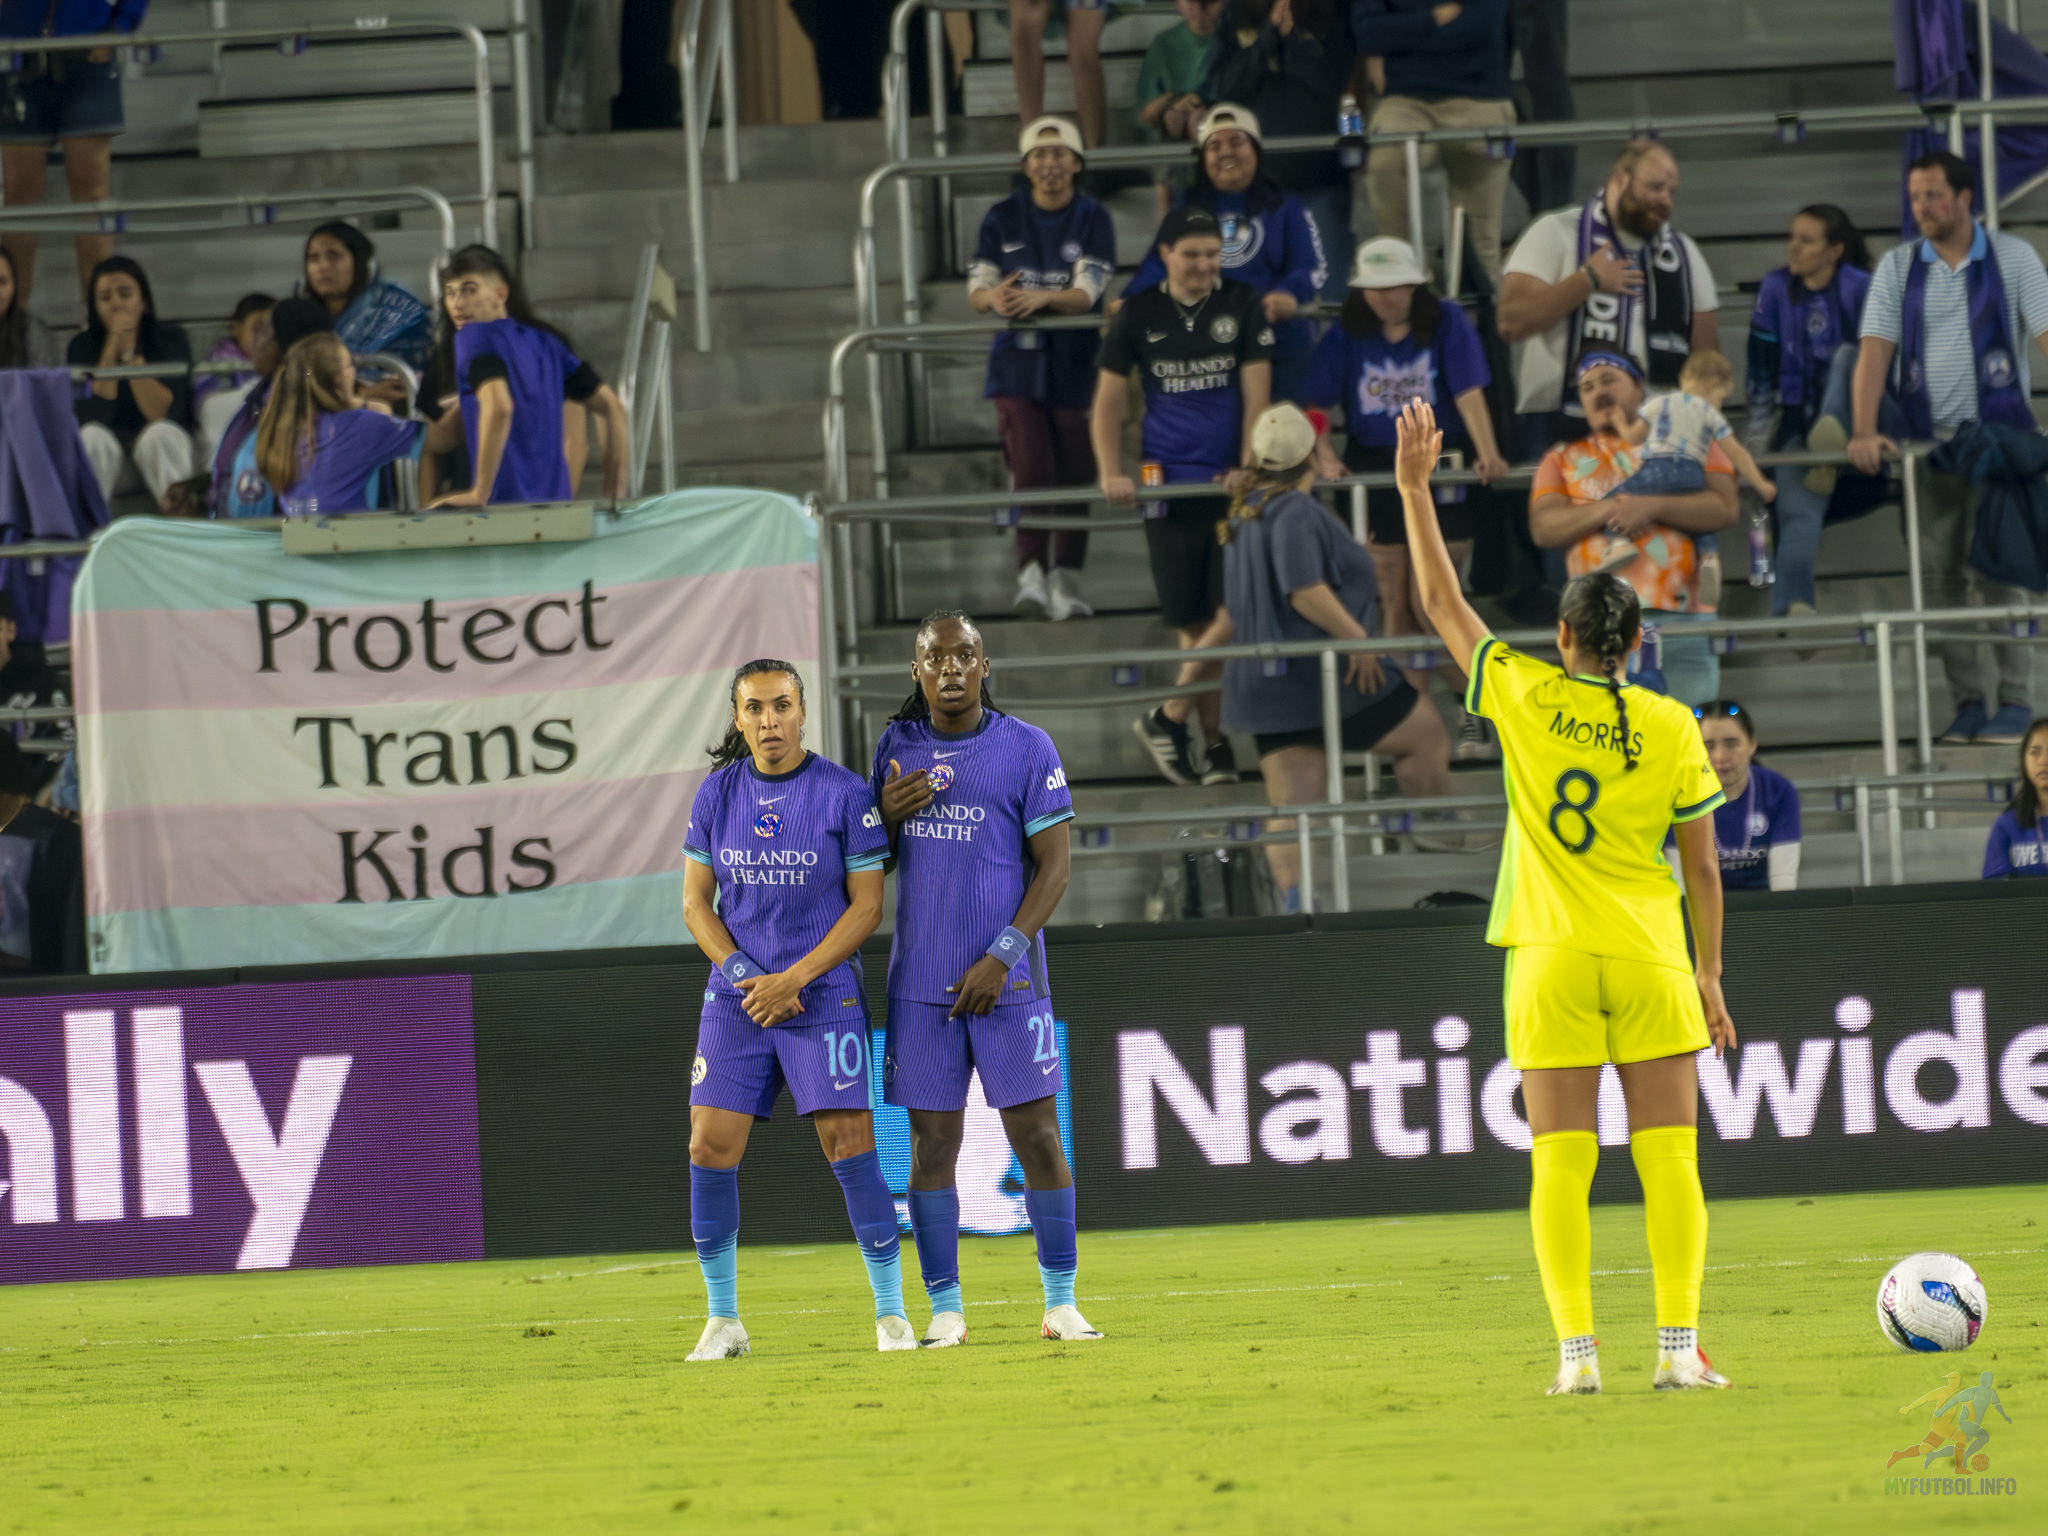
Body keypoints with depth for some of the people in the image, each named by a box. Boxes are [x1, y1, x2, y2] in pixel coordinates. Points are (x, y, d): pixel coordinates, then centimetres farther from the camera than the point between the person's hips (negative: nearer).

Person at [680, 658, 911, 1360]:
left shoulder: (845, 794, -5)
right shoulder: (718, 794, 4)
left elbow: (866, 905, -4)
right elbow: (695, 901, 8)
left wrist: (793, 979, -13)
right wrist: (745, 978, -7)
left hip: (823, 994, -3)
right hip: (735, 1000, 3)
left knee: (850, 1145, -10)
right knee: (711, 1149, -5)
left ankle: (891, 1312, 1)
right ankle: (723, 1319, 6)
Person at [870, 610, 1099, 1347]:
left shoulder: (1027, 748, -1)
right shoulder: (897, 747, 10)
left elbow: (1053, 865, -3)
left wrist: (1002, 956, -13)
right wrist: (886, 813, -6)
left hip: (1008, 980, -3)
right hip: (920, 981, 3)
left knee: (1036, 1134, -4)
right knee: (931, 1141, 1)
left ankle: (1061, 1301, 3)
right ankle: (944, 1309, 4)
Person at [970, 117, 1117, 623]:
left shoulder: (1093, 220, -1)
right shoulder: (1004, 219, 5)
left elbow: (1087, 294, -12)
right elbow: (976, 290, 0)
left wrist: (1041, 297, -32)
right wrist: (993, 297, -24)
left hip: (1076, 367, 0)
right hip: (1019, 364, 0)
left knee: (1075, 477, 3)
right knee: (1031, 471, -14)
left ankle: (1067, 581, 15)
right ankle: (1032, 575, -14)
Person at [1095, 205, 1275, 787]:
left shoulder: (1242, 307, 1)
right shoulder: (1140, 316, 4)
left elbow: (1256, 394, -4)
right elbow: (1107, 401, 6)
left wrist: (1249, 470, -14)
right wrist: (1111, 473, -7)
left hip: (1229, 482, -1)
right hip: (1168, 482, 1)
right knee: (1193, 623, 2)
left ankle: (1170, 718, 6)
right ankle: (1215, 741, 11)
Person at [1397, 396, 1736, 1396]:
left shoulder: (1525, 696, -1)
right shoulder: (1672, 729, 0)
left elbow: (1442, 603, 10)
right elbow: (1702, 867, 4)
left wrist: (1414, 489, 17)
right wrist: (1709, 973, 14)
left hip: (1552, 961, 0)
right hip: (1650, 958, 0)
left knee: (1560, 1166, 0)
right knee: (1669, 1161, 2)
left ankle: (1577, 1351, -7)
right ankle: (1679, 1347, -3)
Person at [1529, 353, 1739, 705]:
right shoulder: (1563, 460, 22)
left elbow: (1723, 507, 2)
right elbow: (1543, 527, 5)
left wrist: (1651, 507, -10)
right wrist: (1608, 510, -9)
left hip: (1679, 620, -1)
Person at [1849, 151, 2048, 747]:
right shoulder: (1898, 267, 7)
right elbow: (1875, 348, 0)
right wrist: (1864, 431, -13)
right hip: (1928, 442, 3)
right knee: (1940, 574, 1)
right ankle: (1970, 701, 6)